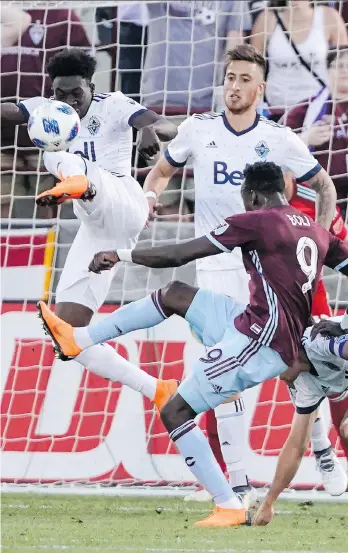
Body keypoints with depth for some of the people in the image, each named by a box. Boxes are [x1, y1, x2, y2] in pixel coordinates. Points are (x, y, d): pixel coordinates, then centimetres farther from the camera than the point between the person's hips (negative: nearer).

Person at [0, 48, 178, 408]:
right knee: (67, 331, -1)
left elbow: (170, 129, -17)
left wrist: (152, 130, -41)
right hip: (96, 228, 7)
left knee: (60, 158, -33)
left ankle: (75, 184, -71)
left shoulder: (113, 106, -2)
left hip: (124, 205, -7)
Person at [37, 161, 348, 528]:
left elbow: (178, 255, -6)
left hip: (258, 339, -9)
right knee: (174, 295, 18)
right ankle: (77, 339, 22)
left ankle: (229, 507, -3)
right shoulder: (318, 232, 13)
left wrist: (119, 256, 4)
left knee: (175, 413, -1)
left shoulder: (256, 222, -9)